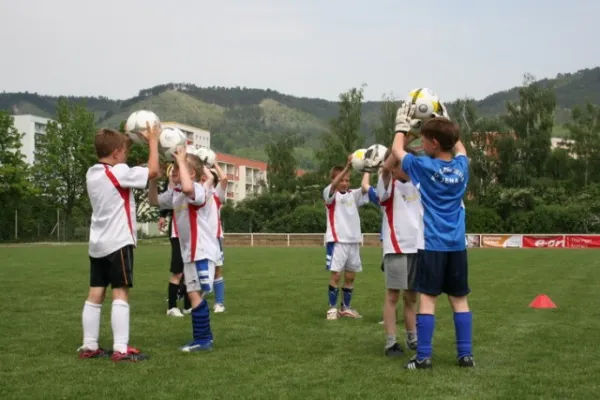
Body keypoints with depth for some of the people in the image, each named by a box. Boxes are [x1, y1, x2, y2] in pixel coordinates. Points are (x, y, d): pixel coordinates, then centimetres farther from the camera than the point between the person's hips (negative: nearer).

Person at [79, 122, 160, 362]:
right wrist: (153, 141, -4)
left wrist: (123, 139, 19)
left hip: (98, 244, 8)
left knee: (95, 294, 10)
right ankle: (121, 349, -8)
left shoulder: (92, 174, 11)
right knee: (120, 294, -7)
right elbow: (152, 171, -15)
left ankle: (89, 346, 14)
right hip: (118, 243, -8)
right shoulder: (118, 172, -14)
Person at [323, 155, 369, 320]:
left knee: (350, 276, 10)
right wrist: (347, 166, -35)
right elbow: (334, 185, -22)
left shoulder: (353, 195, 11)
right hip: (337, 240, -5)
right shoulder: (330, 194, -2)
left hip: (354, 240, 5)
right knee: (336, 275, -6)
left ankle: (346, 307, 21)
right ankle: (332, 308, 5)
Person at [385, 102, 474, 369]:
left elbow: (396, 152, 10)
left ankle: (423, 357, -1)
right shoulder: (461, 166, 3)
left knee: (427, 299, -2)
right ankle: (466, 354, 12)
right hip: (457, 245, 4)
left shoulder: (423, 166, -9)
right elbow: (460, 148, 28)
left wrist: (402, 127, 23)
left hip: (433, 245, -4)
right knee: (459, 300, 9)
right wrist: (446, 123, 33)